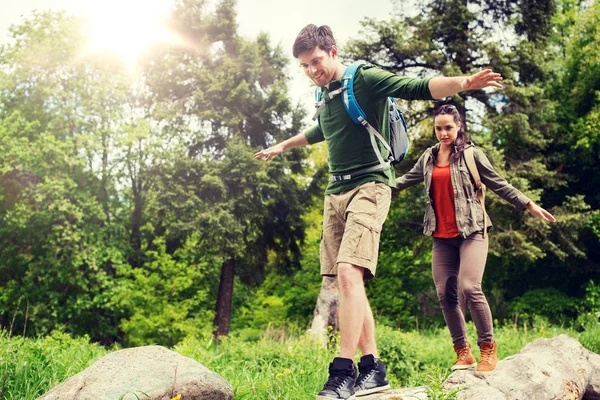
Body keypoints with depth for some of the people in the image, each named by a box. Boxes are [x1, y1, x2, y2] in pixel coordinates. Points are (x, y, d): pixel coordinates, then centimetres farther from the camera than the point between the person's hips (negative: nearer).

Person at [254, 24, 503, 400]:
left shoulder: (366, 79, -3)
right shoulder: (326, 95, 19)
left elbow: (419, 88, -16)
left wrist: (462, 83, -35)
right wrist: (282, 146, 56)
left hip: (369, 186, -8)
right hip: (335, 192, 8)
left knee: (348, 273, -23)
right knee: (347, 283, 3)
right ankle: (373, 368, 8)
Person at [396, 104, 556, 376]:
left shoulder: (471, 154, 1)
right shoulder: (428, 157, 13)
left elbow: (498, 184, 2)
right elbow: (405, 180, 21)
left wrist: (529, 205, -2)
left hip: (471, 231, -5)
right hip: (441, 237, 5)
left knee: (469, 288, -19)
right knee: (445, 294, 1)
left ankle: (488, 349, -4)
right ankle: (463, 352, 13)